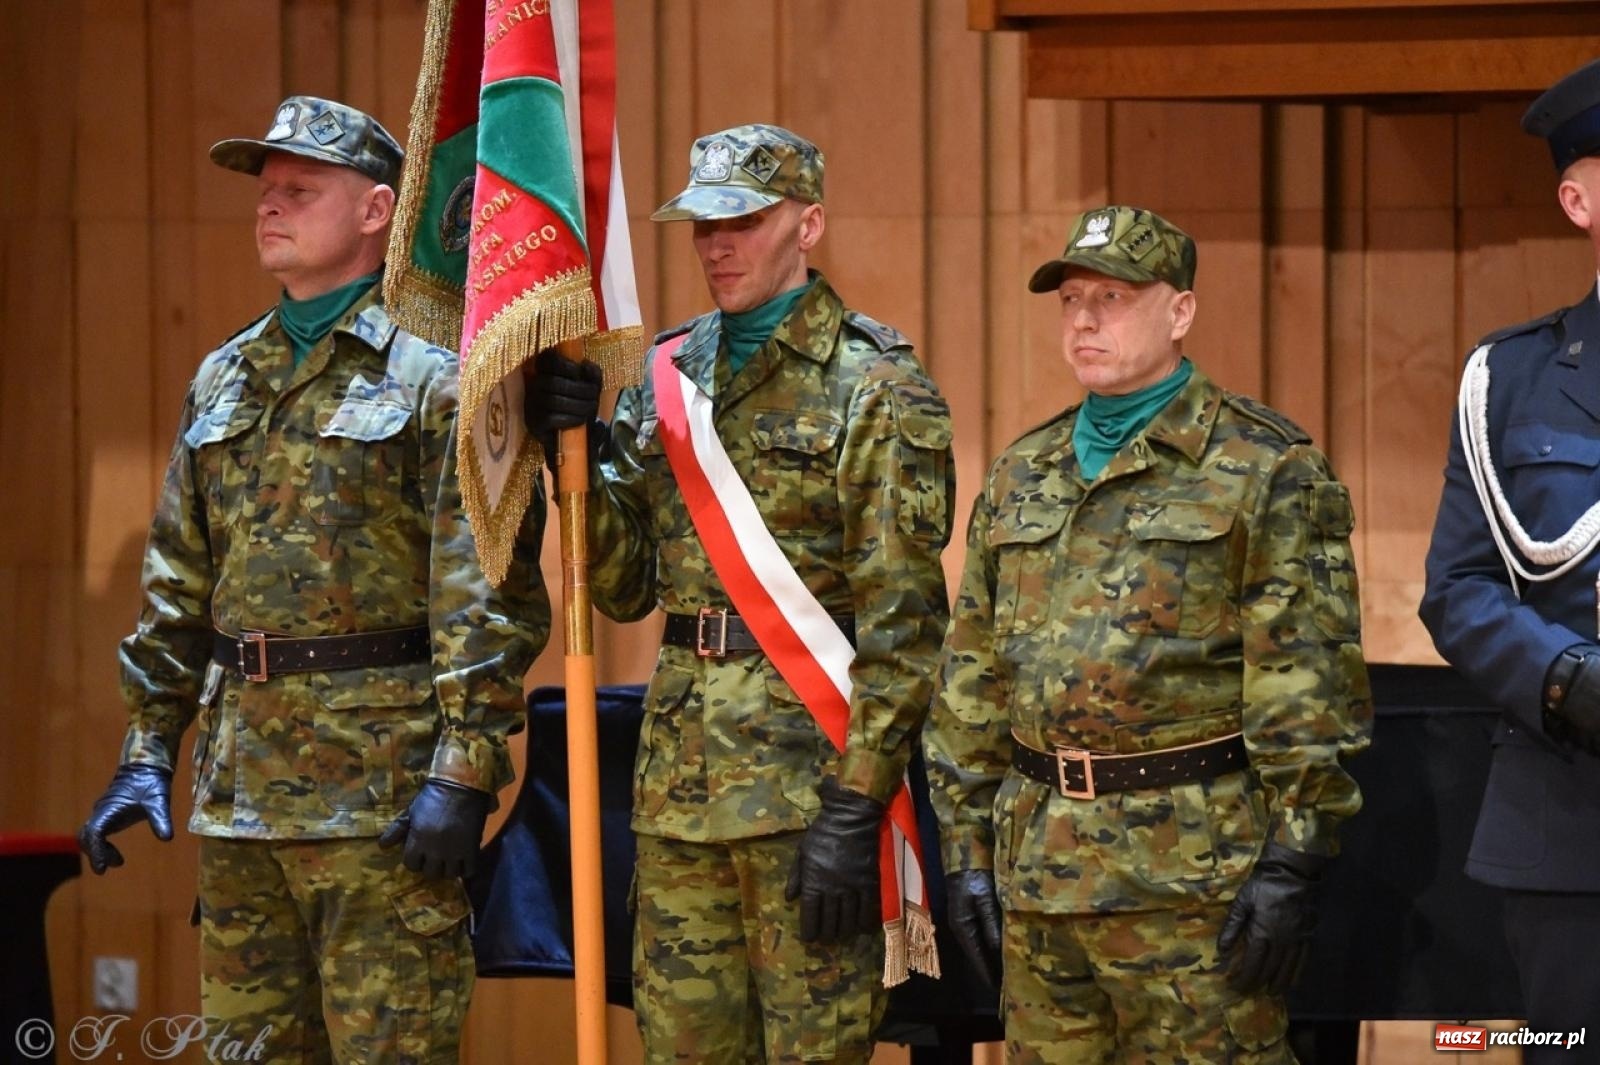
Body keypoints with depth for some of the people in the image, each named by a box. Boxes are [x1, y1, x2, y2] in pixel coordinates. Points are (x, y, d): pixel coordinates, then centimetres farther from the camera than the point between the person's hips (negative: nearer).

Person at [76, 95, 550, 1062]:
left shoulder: (437, 377, -6)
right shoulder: (223, 382, 16)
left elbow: (491, 592, -12)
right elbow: (179, 587, 19)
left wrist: (463, 770, -18)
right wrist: (147, 751, 13)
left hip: (385, 785, -7)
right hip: (242, 782, 7)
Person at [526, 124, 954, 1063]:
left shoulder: (876, 389, -7)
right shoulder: (668, 376, 13)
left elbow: (902, 623, -11)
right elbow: (625, 587, 15)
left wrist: (854, 809, -17)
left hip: (808, 763, -7)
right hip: (679, 771, 7)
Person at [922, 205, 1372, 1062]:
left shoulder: (1265, 470, -3)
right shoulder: (1019, 478, 15)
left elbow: (1310, 684, -9)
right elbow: (971, 681, 18)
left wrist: (1294, 861, -15)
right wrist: (967, 848, 12)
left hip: (1197, 876, -6)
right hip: (1040, 878, 6)